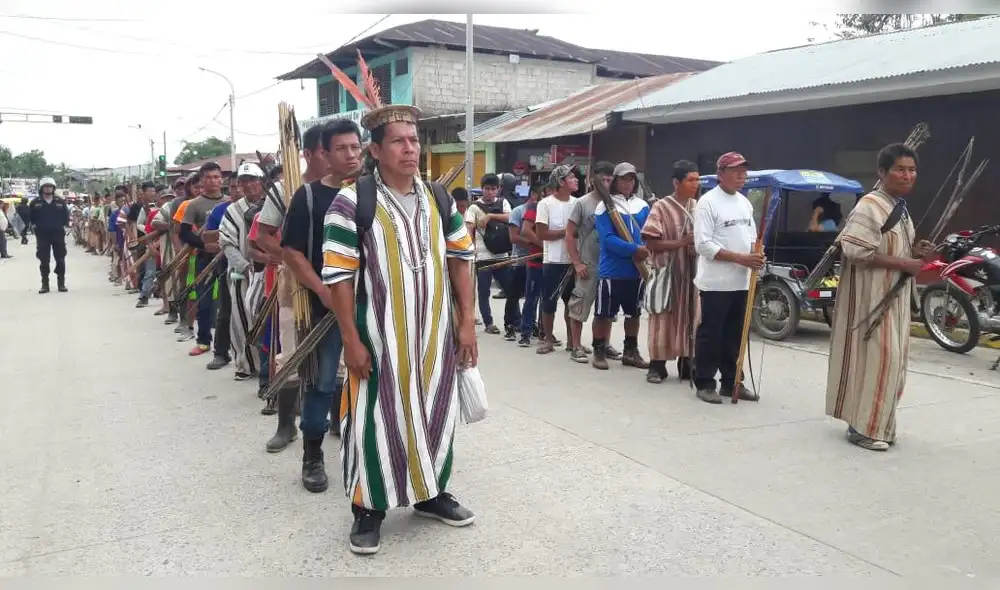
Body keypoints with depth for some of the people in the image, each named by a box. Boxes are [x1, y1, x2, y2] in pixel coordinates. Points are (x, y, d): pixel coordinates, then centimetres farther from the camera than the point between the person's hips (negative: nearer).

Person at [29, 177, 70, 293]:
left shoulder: (60, 201, 5)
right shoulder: (35, 203, 3)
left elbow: (66, 215, 10)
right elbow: (30, 216, 11)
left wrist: (64, 225, 0)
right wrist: (35, 225, 3)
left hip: (58, 234, 0)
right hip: (42, 235, 0)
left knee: (60, 259, 3)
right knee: (44, 260, 2)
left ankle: (61, 283, 10)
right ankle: (45, 284, 7)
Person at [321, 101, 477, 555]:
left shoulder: (439, 198, 5)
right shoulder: (352, 202, -11)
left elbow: (460, 258, 10)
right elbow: (338, 275, -11)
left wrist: (466, 322, 5)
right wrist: (351, 341, -13)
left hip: (436, 333, 5)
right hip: (379, 336, -5)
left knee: (436, 412, 15)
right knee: (377, 417, 4)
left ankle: (431, 492, 35)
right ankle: (368, 506, 22)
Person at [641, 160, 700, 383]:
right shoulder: (661, 207, -9)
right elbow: (651, 244, -15)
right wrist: (683, 242, -22)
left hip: (693, 273, 5)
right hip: (668, 273, -5)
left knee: (690, 320, 10)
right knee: (664, 320, 1)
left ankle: (686, 364, 21)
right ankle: (657, 366, 11)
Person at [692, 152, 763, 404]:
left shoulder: (745, 203, 15)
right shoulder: (707, 202, -10)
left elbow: (751, 237, 19)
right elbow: (703, 244, -17)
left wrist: (755, 255, -5)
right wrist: (740, 258, -21)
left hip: (741, 282, 7)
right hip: (716, 283, -7)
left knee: (734, 336, 13)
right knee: (710, 335, 0)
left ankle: (731, 382, 23)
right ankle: (704, 384, 10)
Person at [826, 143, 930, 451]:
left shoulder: (900, 207, 14)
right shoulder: (870, 206, -16)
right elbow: (858, 252, -24)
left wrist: (914, 251, 3)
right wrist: (904, 263, -20)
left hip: (895, 295, 10)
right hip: (872, 297, -10)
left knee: (893, 359, 13)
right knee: (875, 358, -7)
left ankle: (878, 423, 24)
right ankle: (864, 427, 4)